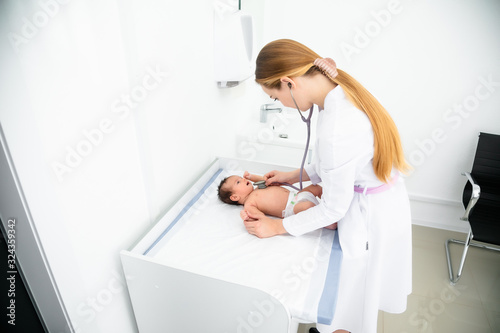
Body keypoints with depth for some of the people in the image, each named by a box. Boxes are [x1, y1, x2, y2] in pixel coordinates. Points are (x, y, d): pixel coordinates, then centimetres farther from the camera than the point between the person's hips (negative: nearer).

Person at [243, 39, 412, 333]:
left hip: (370, 218, -9)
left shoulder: (335, 128, -35)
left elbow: (334, 209, -23)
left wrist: (278, 227, -12)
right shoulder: (345, 92, -5)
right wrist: (296, 175, 11)